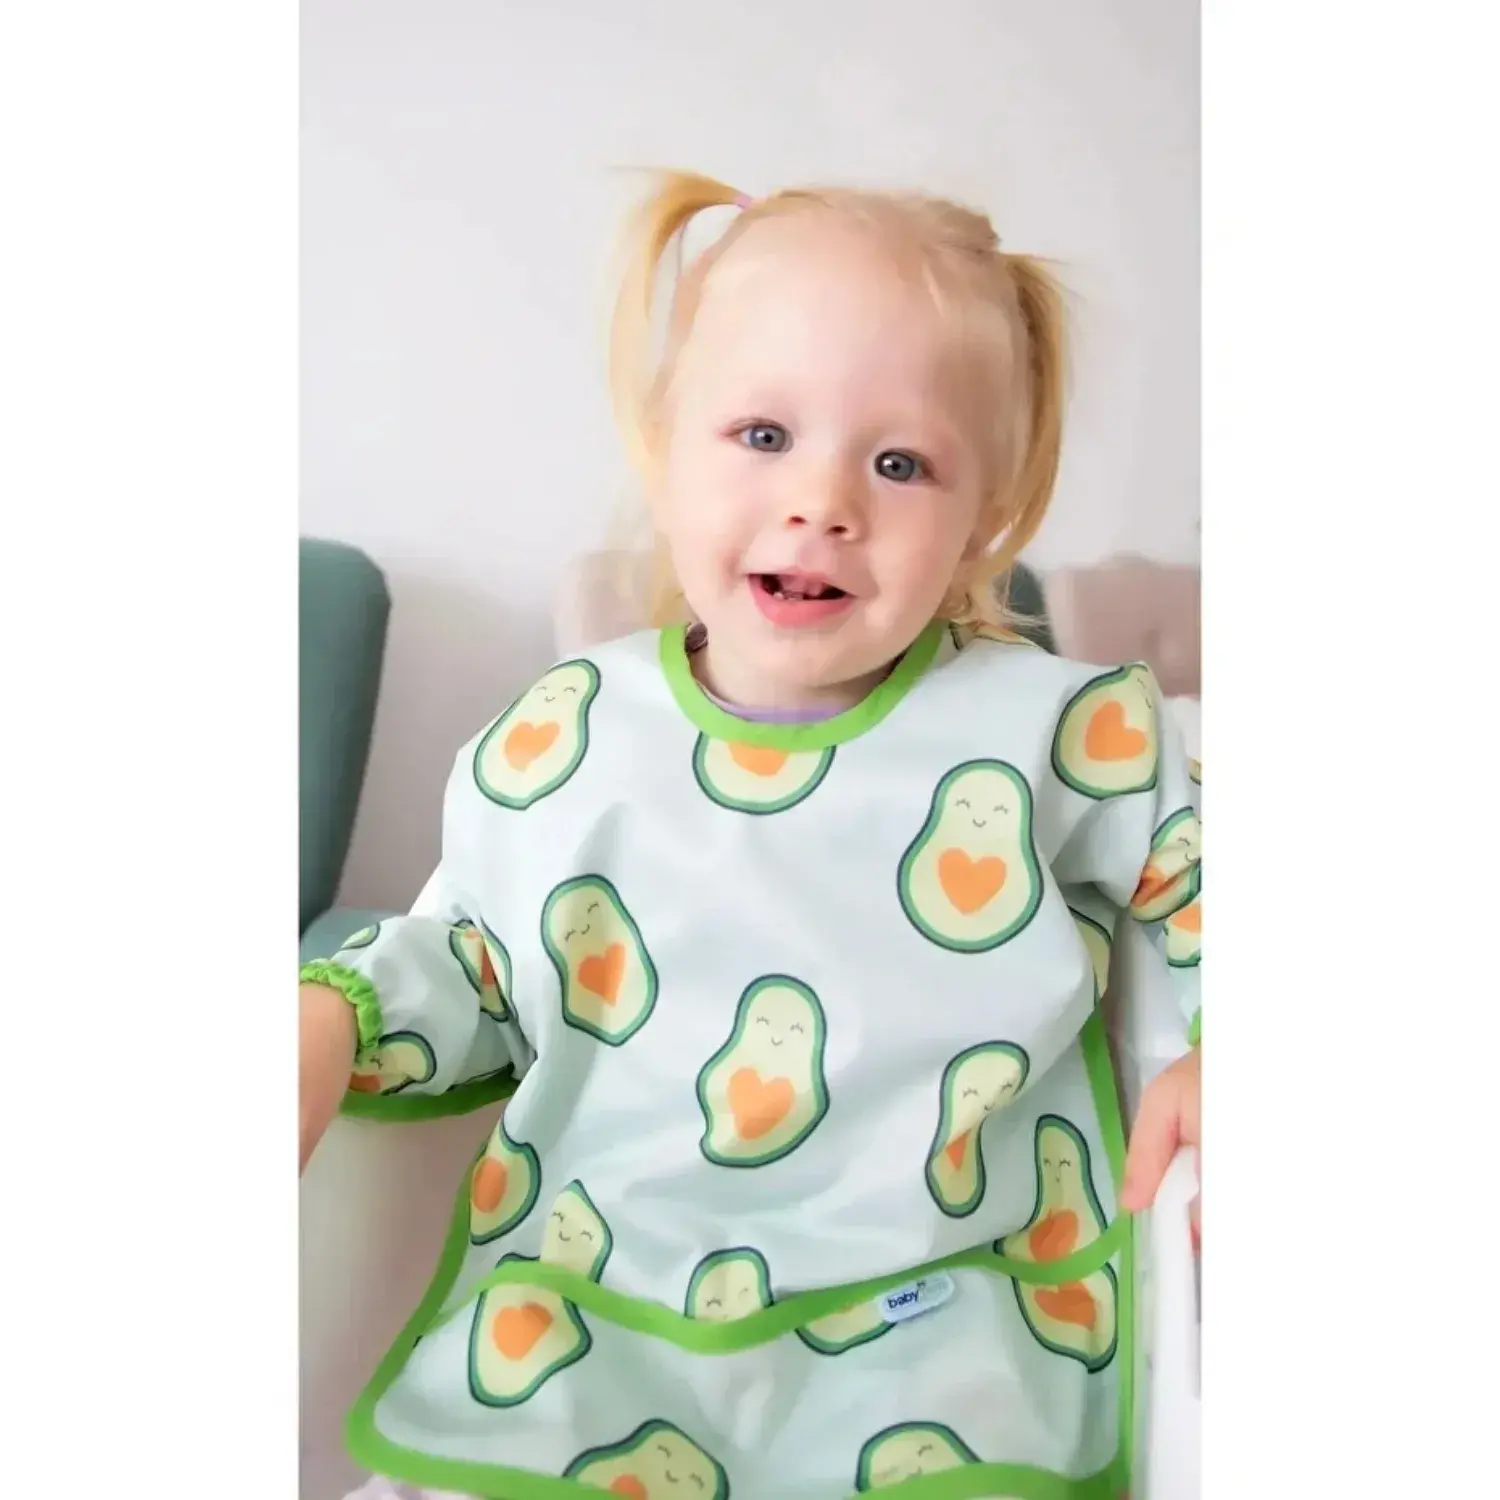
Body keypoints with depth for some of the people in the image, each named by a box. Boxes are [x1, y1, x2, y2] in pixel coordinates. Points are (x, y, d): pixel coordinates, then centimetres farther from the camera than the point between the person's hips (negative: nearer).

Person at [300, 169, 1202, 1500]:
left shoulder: (1058, 727, -4)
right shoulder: (556, 741, 0)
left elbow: (1196, 877, 12)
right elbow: (468, 957, 14)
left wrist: (1219, 1048, -4)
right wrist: (336, 1021, -3)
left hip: (942, 1306, 0)